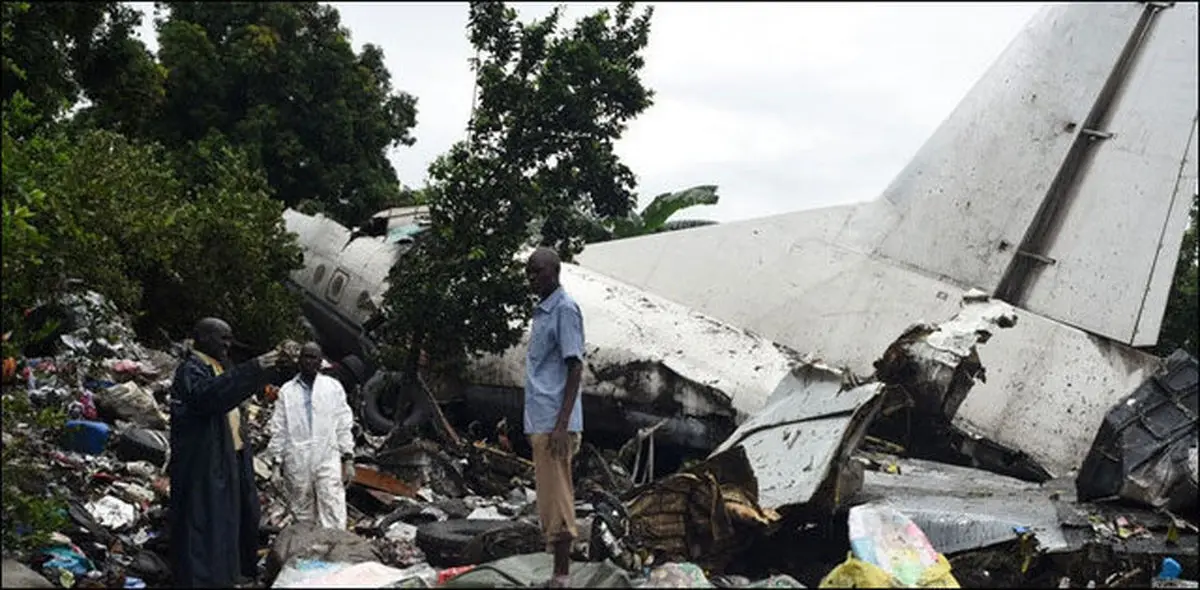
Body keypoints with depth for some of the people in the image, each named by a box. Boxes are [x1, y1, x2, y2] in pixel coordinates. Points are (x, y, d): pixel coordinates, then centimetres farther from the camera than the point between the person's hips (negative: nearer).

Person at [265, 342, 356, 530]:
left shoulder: (333, 387, 8)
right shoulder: (287, 391, 9)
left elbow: (344, 424, 7)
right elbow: (278, 429, 10)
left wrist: (348, 458, 2)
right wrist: (276, 461, 6)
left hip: (328, 460, -1)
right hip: (297, 463, 1)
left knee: (334, 517, -11)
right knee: (302, 514, 8)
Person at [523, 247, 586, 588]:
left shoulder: (565, 309, -10)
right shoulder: (541, 312, 18)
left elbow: (574, 368, -15)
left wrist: (562, 425, -21)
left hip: (553, 424, -9)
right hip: (539, 422, 9)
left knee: (556, 499, -7)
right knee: (549, 499, 12)